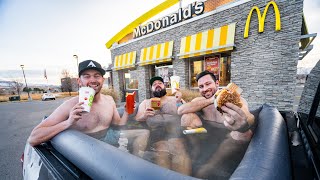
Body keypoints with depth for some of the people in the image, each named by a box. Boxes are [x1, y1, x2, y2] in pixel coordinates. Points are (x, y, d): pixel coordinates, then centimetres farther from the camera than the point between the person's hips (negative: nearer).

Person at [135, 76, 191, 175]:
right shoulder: (146, 102, 20)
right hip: (157, 135, 1)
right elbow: (137, 119, 10)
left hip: (175, 132, 0)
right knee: (162, 156, -22)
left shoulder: (175, 99, 17)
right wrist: (144, 116, -11)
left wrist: (181, 101, -9)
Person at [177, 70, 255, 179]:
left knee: (246, 133, -31)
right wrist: (211, 100, -22)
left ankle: (210, 166, -19)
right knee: (187, 117, -17)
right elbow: (180, 110, -19)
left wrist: (245, 124, -58)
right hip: (206, 135, 1)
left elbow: (249, 118, -30)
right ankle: (197, 151, -2)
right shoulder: (201, 100, -1)